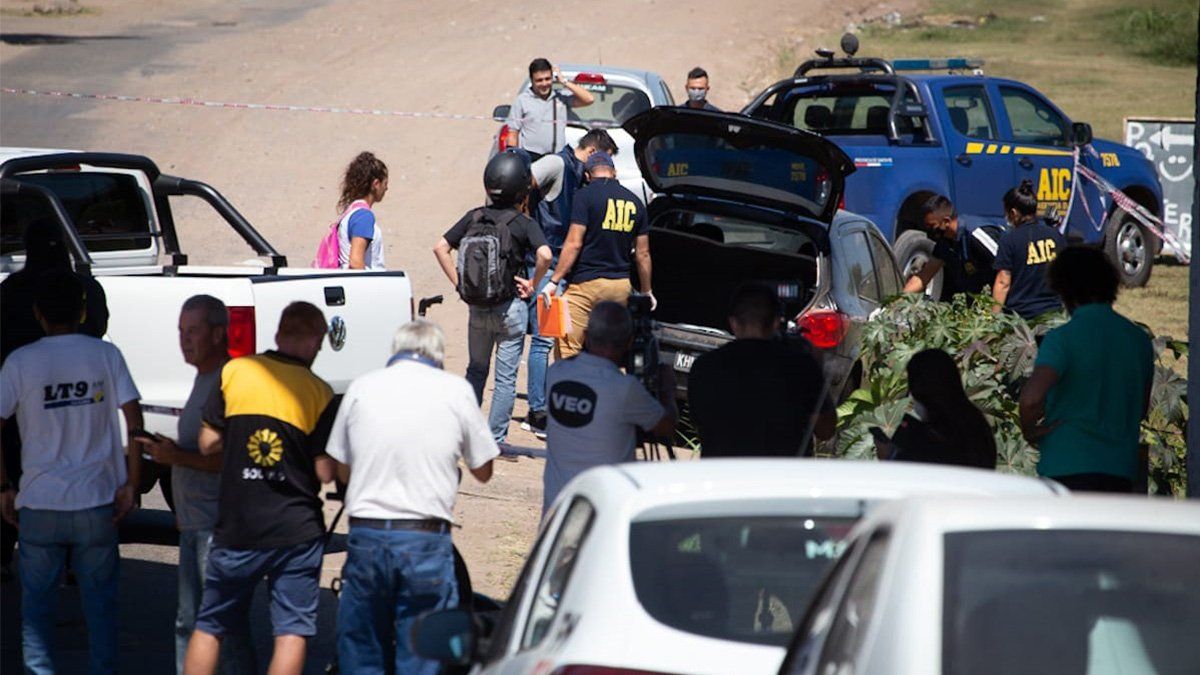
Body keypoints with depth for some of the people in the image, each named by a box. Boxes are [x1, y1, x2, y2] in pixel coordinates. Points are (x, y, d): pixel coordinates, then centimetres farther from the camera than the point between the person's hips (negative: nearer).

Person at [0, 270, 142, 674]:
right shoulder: (106, 356, -2)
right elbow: (134, 421, -6)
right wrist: (131, 484, -1)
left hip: (40, 504, -1)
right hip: (97, 503, 1)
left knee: (37, 604, 10)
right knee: (100, 600, 12)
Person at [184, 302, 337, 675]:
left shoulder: (235, 371, -2)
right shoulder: (319, 392, -6)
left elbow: (208, 442, 0)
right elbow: (325, 472, -6)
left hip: (236, 527, 1)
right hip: (297, 530, -1)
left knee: (209, 626, 13)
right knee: (291, 631, 3)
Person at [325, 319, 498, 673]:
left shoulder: (361, 388, 5)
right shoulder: (456, 390, 1)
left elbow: (340, 467, 13)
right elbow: (483, 471, 9)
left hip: (366, 535, 1)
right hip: (427, 539, -1)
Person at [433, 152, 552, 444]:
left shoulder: (474, 217, 2)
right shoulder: (522, 223, -11)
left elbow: (440, 248, 0)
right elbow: (544, 254, -27)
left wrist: (458, 282, 4)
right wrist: (533, 283, -11)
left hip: (477, 309, 4)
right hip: (510, 308, -4)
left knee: (476, 369, 20)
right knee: (505, 376, 4)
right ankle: (495, 439, 3)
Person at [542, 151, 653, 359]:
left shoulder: (586, 196, -6)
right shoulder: (635, 203, 10)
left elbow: (574, 244, -12)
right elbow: (643, 254, 14)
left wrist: (554, 281, -9)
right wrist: (646, 292, 24)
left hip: (587, 282, -5)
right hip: (621, 286, 5)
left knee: (567, 349, -7)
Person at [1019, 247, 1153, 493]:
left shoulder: (1062, 338, -12)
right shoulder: (1140, 339, 8)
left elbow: (1032, 397, -26)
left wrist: (1029, 431, -8)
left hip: (1068, 467, -6)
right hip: (1122, 469, 6)